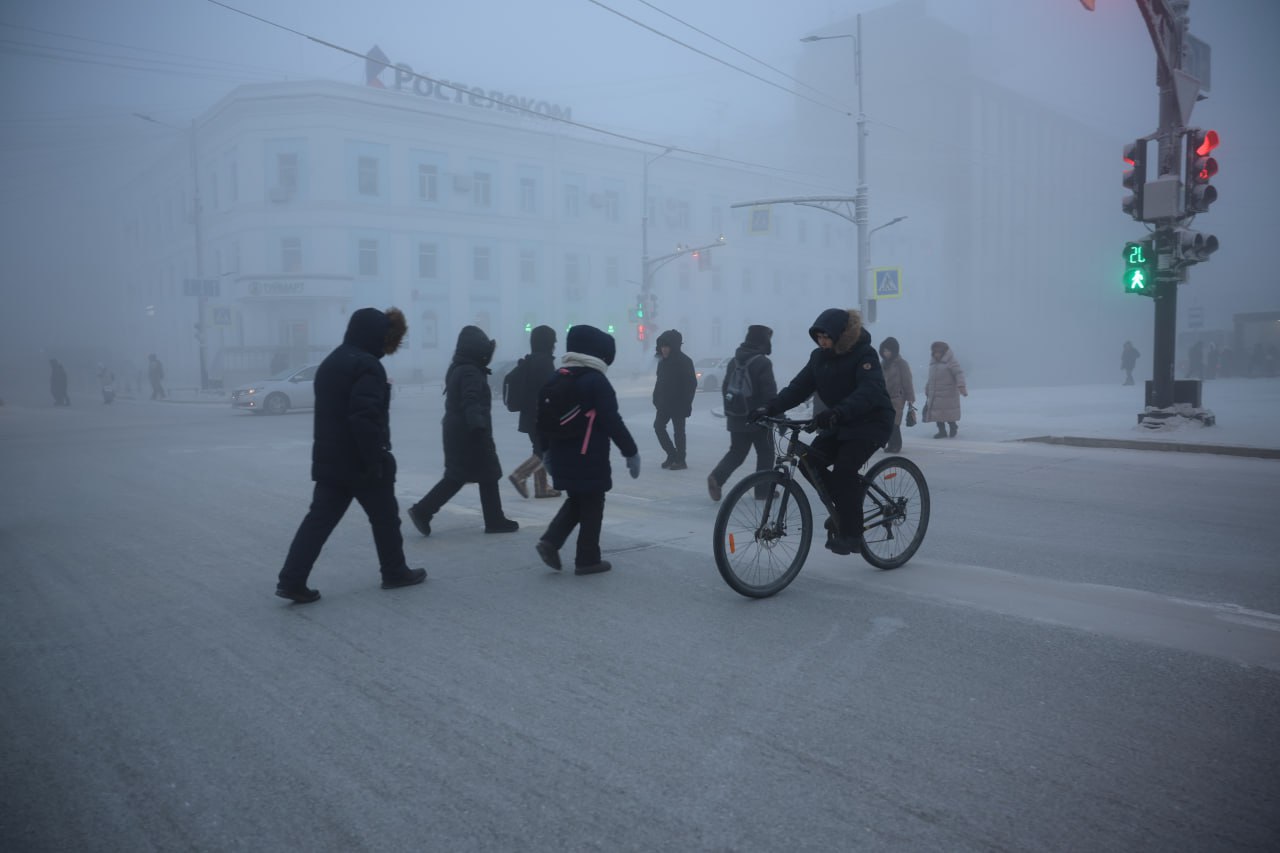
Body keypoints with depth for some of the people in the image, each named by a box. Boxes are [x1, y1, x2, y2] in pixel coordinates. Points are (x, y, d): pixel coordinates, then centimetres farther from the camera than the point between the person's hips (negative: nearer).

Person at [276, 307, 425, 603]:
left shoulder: (329, 363, 16)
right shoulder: (367, 366, -15)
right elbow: (366, 417, -25)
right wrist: (376, 459, -22)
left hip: (329, 459, 8)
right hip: (361, 461, -8)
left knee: (319, 518, 6)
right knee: (385, 517, 9)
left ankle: (291, 580, 1)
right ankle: (395, 572, 21)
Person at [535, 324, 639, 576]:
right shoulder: (596, 381, -13)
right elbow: (613, 422, -17)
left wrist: (546, 449, 23)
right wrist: (631, 452, -9)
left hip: (562, 456, 7)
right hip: (589, 458, -7)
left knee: (576, 500, 22)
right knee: (591, 507, 4)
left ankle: (550, 541, 7)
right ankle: (587, 560, 9)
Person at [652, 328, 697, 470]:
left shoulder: (684, 362, -12)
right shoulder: (663, 361, 9)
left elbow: (692, 384, -14)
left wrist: (686, 404, -17)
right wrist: (657, 398, 7)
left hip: (678, 404, -7)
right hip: (664, 403, 7)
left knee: (678, 432, -1)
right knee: (658, 426, 3)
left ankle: (680, 460, 10)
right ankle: (672, 454, 15)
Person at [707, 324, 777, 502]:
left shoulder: (734, 361, 10)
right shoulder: (762, 362, -14)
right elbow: (769, 393, -18)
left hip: (736, 418, 6)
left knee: (736, 453, 12)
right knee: (765, 453, 9)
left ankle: (717, 477, -9)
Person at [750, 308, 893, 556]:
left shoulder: (864, 354, -19)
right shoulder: (820, 356, 1)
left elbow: (869, 391, -35)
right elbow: (799, 387, -5)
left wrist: (835, 413, -50)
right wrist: (770, 407, -21)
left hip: (871, 422, -7)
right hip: (839, 424, 7)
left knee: (844, 470, -22)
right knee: (810, 462, -9)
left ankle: (851, 534, -8)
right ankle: (843, 508, 12)